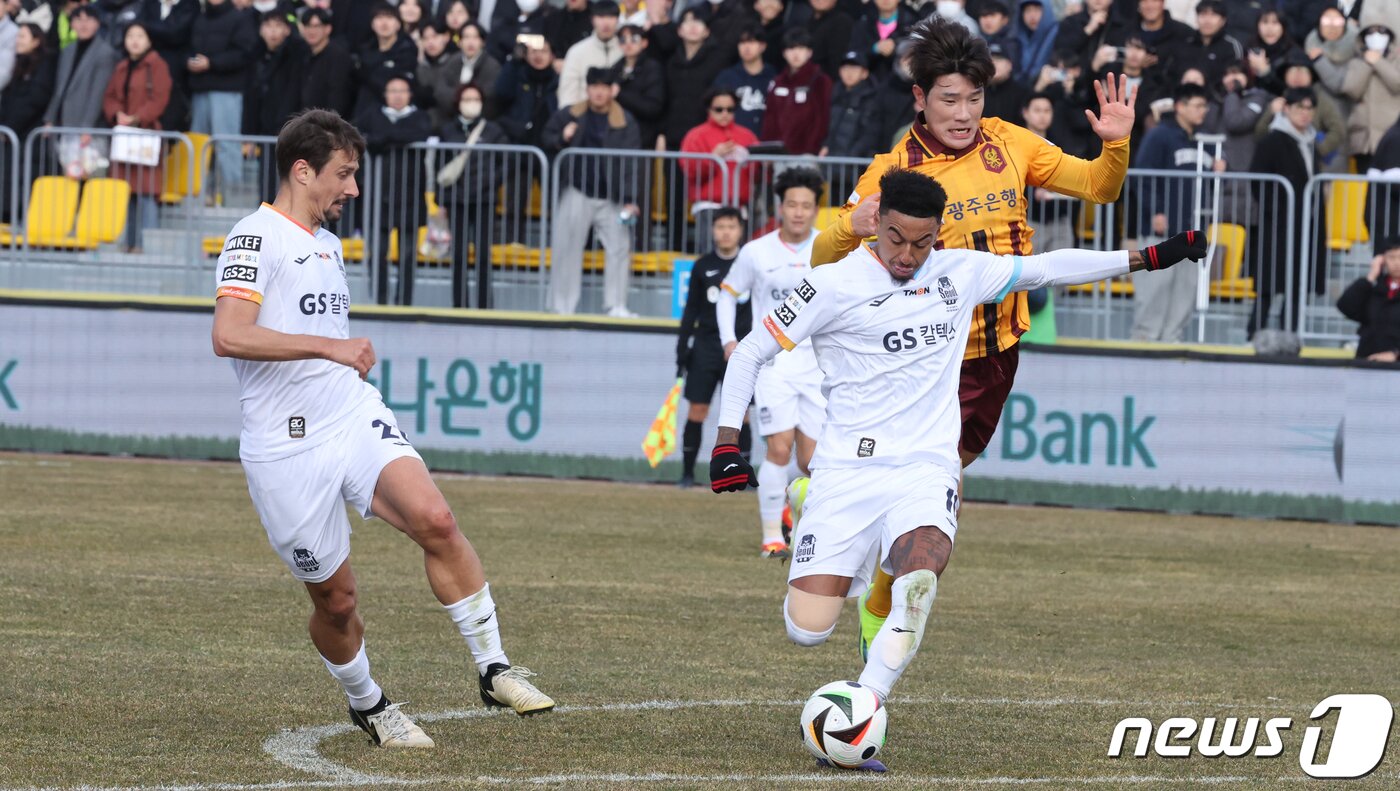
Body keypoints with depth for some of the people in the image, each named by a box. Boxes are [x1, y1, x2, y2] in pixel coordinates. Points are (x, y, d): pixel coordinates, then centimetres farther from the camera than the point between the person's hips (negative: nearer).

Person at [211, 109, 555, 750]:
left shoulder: (327, 244, 18)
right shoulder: (256, 239, -10)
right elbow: (229, 337, -25)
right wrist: (331, 347, -23)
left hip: (355, 420, 6)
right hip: (287, 450, -6)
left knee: (434, 519, -20)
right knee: (335, 597, 2)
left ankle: (493, 670, -13)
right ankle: (366, 705, 29)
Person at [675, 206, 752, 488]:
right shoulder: (703, 266, 7)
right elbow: (691, 310, 12)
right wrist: (682, 347, 7)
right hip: (705, 345, 2)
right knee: (697, 409, 0)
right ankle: (687, 472, 8)